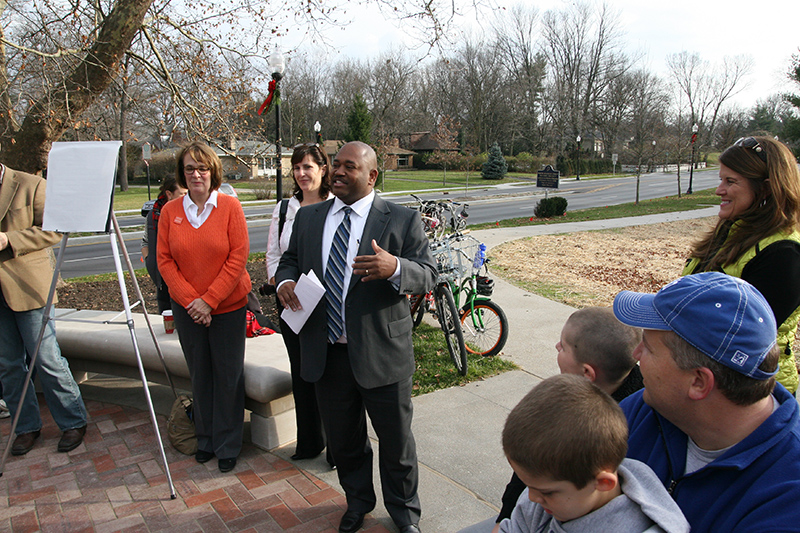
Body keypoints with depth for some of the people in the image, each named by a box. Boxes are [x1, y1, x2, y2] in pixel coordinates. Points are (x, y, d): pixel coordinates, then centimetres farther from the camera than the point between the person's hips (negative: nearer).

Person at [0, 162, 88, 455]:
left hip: (27, 288, -5)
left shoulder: (30, 185, -3)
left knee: (46, 360, -3)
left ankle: (73, 422, 11)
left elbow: (52, 230, -8)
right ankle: (27, 427, 24)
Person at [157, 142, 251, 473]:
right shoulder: (170, 212, 2)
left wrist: (209, 300, -14)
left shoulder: (230, 206, -6)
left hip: (228, 306, -2)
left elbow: (238, 257, -10)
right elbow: (164, 260, 1)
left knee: (228, 375, 4)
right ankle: (205, 440, 31)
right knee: (199, 375, 14)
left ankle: (228, 446, 21)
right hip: (186, 308, 3)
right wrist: (190, 299, -11)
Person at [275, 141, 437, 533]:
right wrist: (285, 281, -6)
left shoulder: (402, 220, -5)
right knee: (342, 439, 20)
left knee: (396, 440, 13)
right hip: (326, 354, 4)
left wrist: (394, 267, -31)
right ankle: (358, 501, 47)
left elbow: (428, 275, -9)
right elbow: (290, 259, 18)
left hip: (382, 353, -3)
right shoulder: (308, 218, 8)